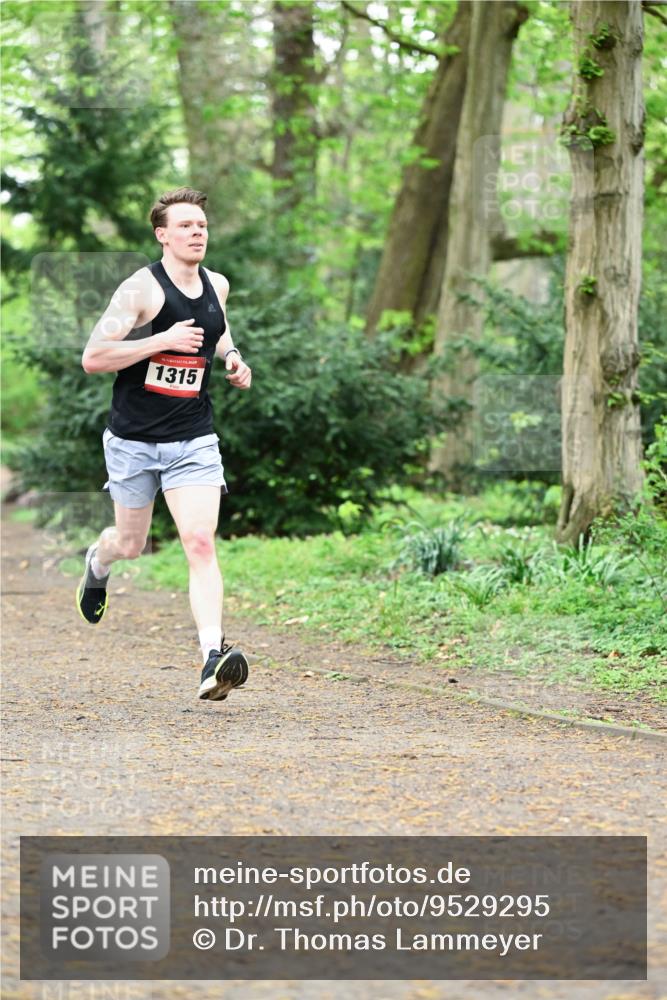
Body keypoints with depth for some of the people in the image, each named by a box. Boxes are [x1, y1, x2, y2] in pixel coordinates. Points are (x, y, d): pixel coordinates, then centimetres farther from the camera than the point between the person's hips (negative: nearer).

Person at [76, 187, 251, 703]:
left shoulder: (217, 285, 5)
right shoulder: (141, 289, -13)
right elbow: (92, 358, -19)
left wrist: (233, 358, 10)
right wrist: (163, 340, -24)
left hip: (194, 439, 2)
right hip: (134, 439, -2)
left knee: (201, 543, -14)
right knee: (131, 543, 15)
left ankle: (214, 657, -22)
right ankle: (98, 562, 52)